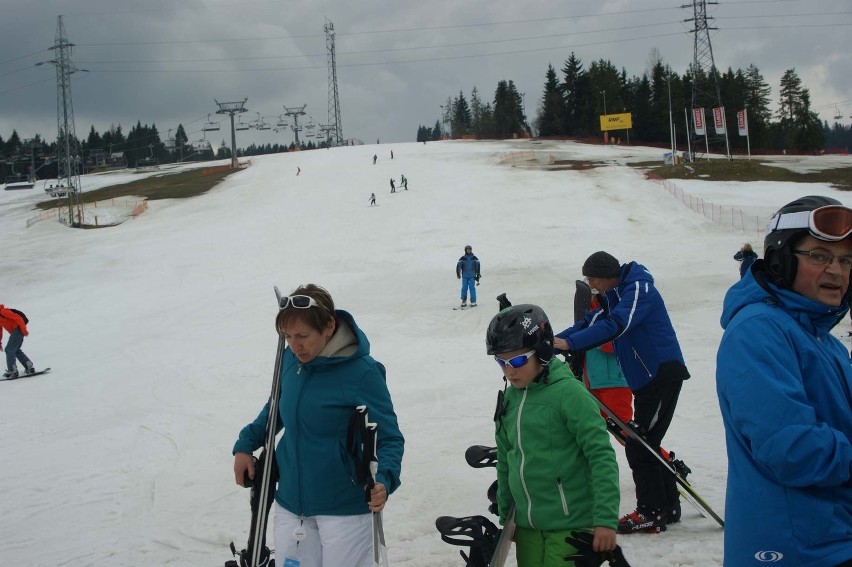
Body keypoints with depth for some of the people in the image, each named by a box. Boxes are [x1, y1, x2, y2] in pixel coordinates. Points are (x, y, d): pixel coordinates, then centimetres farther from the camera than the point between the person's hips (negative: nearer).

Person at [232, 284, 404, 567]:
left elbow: (390, 437, -14)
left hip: (344, 508, -5)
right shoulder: (290, 360, -3)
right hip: (291, 501, 5)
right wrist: (245, 445, 7)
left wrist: (383, 480, -31)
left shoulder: (362, 373, -19)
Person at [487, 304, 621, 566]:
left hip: (570, 525, -6)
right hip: (526, 525, 6)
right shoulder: (509, 398, 6)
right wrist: (504, 515, 19)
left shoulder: (568, 392, -14)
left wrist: (606, 519, -18)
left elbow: (602, 456, -16)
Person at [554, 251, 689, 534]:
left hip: (663, 372, -10)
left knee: (639, 445, -8)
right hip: (646, 379, 10)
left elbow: (615, 325, -29)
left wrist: (569, 343, -34)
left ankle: (652, 512, 0)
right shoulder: (613, 297, 14)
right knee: (644, 444, 14)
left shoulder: (638, 289, -15)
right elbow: (590, 323, 8)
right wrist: (552, 340, -6)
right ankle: (668, 506, 24)